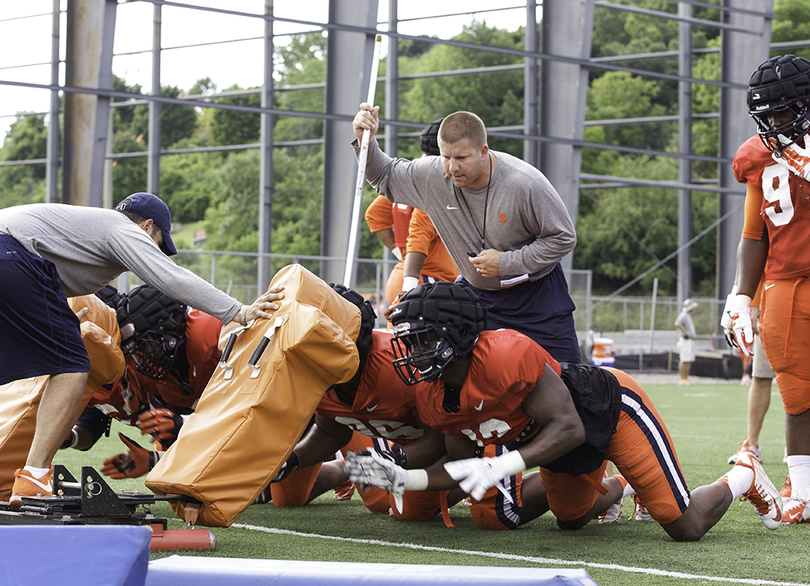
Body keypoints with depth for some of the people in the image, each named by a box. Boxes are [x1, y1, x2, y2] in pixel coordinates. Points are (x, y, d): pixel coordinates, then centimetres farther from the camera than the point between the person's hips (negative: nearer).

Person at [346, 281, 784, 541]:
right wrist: (403, 479, -19)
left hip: (610, 408, -8)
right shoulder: (434, 403, -13)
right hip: (565, 444, 8)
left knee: (687, 527, -5)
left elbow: (567, 427, -35)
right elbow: (462, 470, -4)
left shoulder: (505, 356, -38)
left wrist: (500, 467, -43)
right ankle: (620, 487, 52)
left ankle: (743, 477, 25)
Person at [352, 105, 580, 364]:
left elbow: (563, 238, -16)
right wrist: (366, 141, -15)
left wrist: (507, 263, -23)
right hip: (475, 291, 3)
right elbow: (385, 176, 5)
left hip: (536, 292, -3)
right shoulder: (432, 175, -14)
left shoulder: (526, 183, -26)